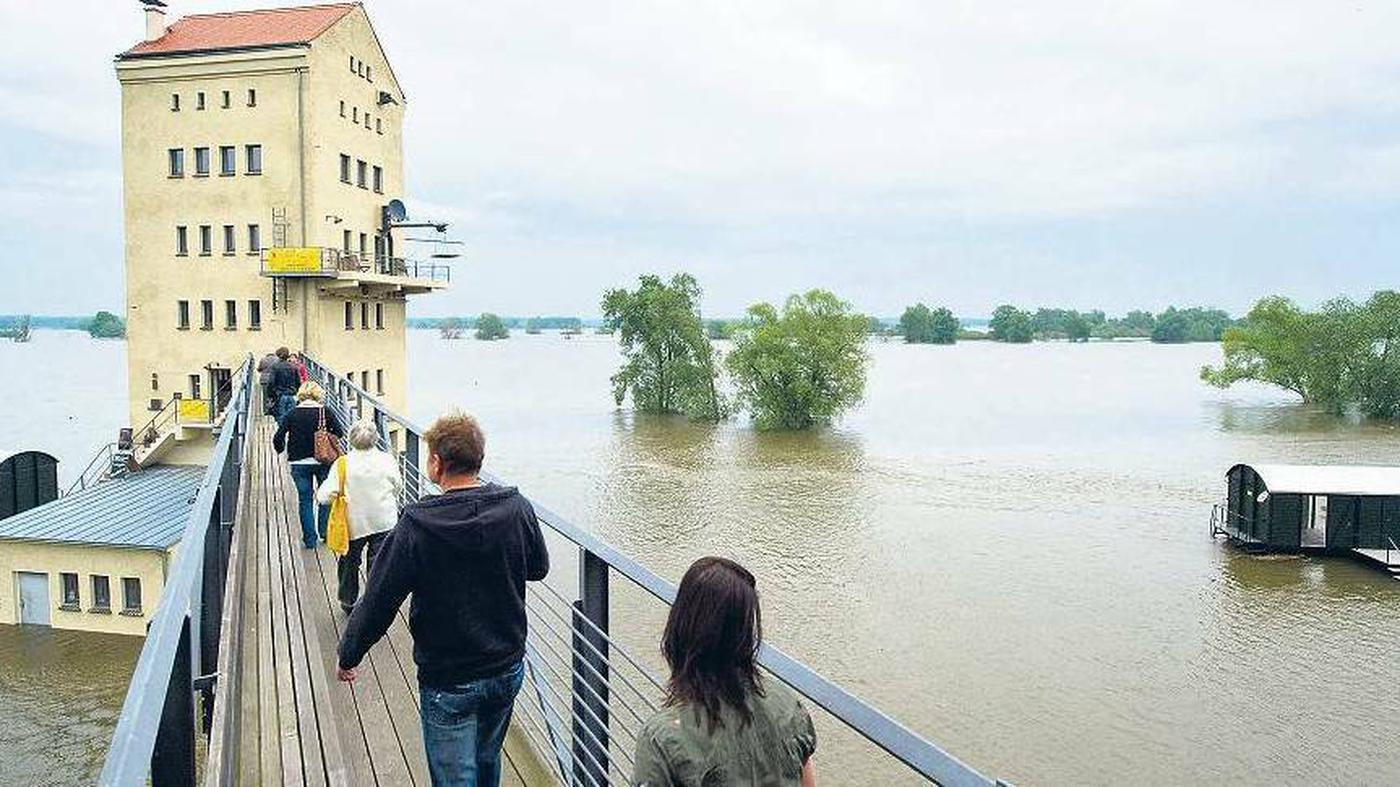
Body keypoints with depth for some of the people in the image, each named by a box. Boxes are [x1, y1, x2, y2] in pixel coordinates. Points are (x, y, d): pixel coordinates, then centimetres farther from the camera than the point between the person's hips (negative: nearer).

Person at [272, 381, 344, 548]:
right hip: (323, 461, -1)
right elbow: (340, 434, -9)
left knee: (305, 499, 9)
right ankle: (325, 531, 22)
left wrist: (282, 450, 13)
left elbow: (277, 439, -5)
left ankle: (310, 538, 9)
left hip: (299, 463, 1)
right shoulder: (325, 412, -6)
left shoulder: (293, 414, -2)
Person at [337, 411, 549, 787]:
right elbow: (538, 568, 6)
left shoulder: (417, 525, -21)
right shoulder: (516, 508, -11)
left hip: (448, 682, -4)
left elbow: (379, 600, -14)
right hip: (507, 669, 4)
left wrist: (348, 656, 1)